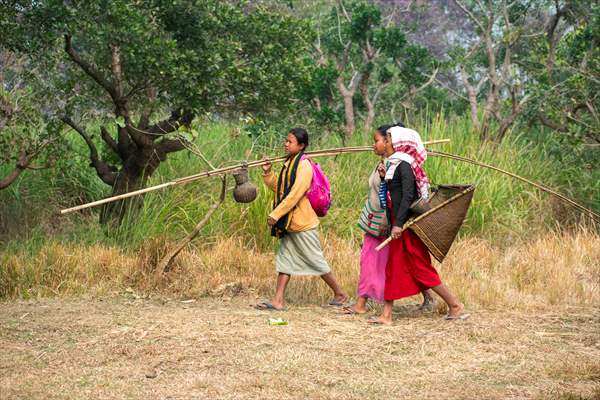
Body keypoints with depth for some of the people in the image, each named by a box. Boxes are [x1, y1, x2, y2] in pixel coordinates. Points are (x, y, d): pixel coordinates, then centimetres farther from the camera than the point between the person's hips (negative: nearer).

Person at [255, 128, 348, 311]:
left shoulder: (304, 166, -17)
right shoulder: (289, 163, 11)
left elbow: (294, 195, -23)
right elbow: (278, 188, 19)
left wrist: (275, 214, -23)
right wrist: (267, 172, 5)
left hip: (303, 223, -9)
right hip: (288, 222, 9)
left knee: (315, 260, 1)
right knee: (284, 259, 6)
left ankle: (339, 294, 15)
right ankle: (278, 300, 6)